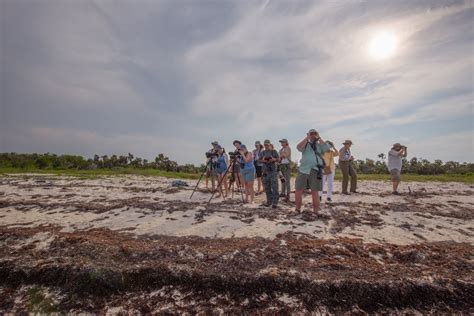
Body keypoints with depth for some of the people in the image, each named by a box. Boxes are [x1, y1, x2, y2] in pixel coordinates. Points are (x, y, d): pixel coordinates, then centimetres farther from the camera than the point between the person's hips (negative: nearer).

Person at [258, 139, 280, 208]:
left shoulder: (274, 151, 5)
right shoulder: (262, 152, 11)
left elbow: (278, 159, 2)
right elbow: (259, 160, 8)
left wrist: (274, 159, -18)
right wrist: (262, 160, -13)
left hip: (273, 171, -3)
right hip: (266, 171, 3)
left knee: (274, 187, -7)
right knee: (267, 187, 8)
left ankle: (275, 202, -1)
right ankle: (269, 201, 19)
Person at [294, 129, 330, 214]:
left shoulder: (319, 145, 14)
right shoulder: (305, 144, 12)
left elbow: (327, 148, -7)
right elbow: (298, 147, -9)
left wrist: (319, 138, -2)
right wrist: (307, 137, -6)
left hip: (315, 171, -1)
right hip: (303, 170, 1)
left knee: (315, 192, 2)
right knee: (298, 190, 3)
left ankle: (315, 212, 13)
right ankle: (298, 209, 19)